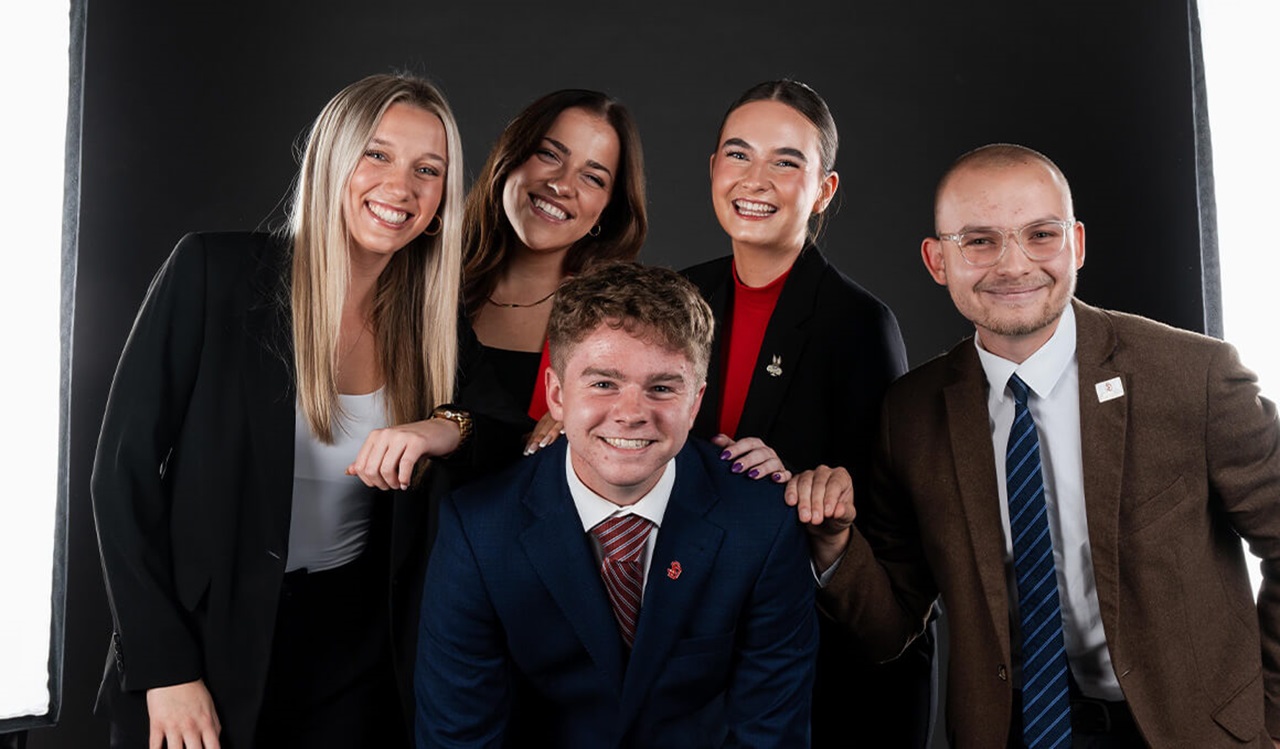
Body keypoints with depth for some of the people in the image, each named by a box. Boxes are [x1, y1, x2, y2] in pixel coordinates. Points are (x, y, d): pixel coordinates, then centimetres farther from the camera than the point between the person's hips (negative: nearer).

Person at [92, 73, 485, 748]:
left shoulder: (434, 323, -3)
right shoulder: (211, 271, -11)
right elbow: (125, 471, -9)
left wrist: (455, 430, -19)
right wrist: (166, 670, -11)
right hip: (204, 641, -2)